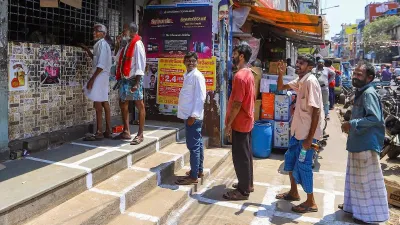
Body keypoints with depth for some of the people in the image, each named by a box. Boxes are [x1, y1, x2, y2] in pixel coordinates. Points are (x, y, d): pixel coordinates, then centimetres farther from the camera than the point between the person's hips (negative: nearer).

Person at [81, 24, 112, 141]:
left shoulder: (102, 44, -12)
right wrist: (87, 50, 19)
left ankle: (99, 133, -7)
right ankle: (108, 131, 14)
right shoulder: (99, 44, 17)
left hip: (100, 76, -10)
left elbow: (101, 64, -19)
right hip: (102, 76, 10)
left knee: (98, 104, -9)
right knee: (104, 103, 10)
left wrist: (92, 79, -20)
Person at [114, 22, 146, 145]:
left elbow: (140, 64, -16)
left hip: (134, 79, -9)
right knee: (123, 104, 11)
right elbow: (118, 59, 22)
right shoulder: (125, 44, 14)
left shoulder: (137, 44, -10)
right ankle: (126, 132, 22)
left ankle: (140, 134, 5)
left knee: (140, 106, -1)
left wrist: (137, 83, -20)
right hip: (124, 79, 9)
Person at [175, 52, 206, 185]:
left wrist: (193, 115, -21)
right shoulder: (187, 75, 14)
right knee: (197, 144, 16)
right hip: (189, 115, 9)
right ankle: (199, 170, 26)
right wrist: (190, 115, 16)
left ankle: (193, 176, 4)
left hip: (193, 116, -9)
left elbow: (200, 98, -19)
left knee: (193, 146, -4)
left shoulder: (197, 76, -14)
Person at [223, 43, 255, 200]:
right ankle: (248, 184, 30)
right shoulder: (249, 74, 10)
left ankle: (243, 191, 10)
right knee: (246, 154, 18)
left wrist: (228, 124, -16)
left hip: (240, 123, -10)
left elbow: (237, 104, -23)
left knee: (240, 156, 0)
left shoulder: (239, 76, -21)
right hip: (247, 120, 10)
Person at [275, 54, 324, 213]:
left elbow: (316, 111, -23)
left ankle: (311, 203, 15)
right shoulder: (300, 81, 8)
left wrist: (309, 138, -23)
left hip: (308, 132, -10)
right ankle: (293, 192, 35)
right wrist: (280, 74, -1)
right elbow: (281, 88, 21)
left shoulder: (310, 81, -19)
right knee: (290, 158, 19)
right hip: (298, 130, 10)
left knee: (303, 165, -1)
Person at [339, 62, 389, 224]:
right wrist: (351, 126, 12)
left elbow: (375, 118, -27)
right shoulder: (360, 92, 12)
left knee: (368, 179, 2)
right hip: (358, 142, 10)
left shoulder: (368, 93, -18)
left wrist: (352, 124, -23)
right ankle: (355, 205, 35)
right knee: (357, 178, 21)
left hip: (366, 144, -10)